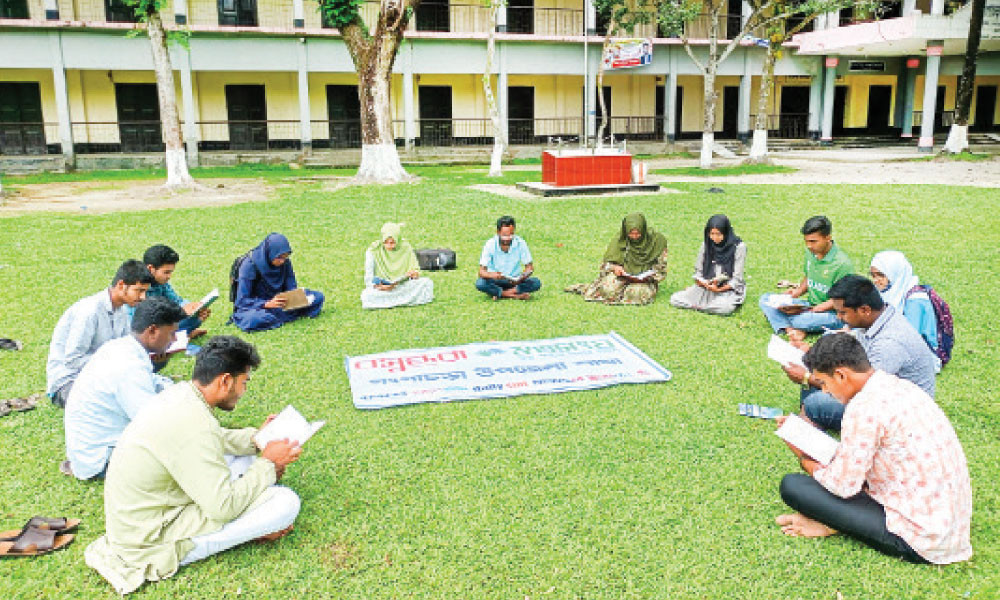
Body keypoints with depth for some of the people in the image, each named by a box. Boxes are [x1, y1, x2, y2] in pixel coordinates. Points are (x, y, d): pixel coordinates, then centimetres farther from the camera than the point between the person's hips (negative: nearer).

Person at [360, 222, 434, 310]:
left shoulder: (406, 248, -4)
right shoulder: (374, 251, -10)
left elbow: (416, 270, 0)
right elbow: (369, 278, -8)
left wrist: (414, 274, -23)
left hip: (403, 285, 2)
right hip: (381, 287, -2)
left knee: (427, 282, -22)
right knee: (366, 296, -34)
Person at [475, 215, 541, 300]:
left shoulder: (520, 243, -11)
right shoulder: (490, 245, -14)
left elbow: (530, 267, -5)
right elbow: (482, 272, -17)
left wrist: (521, 278, -27)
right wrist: (492, 275, -41)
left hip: (514, 281, 1)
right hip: (496, 282, -1)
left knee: (536, 283, -25)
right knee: (480, 283, -32)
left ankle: (498, 293, -22)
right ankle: (516, 295, -27)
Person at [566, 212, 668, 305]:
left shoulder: (656, 240, -8)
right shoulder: (619, 240, -5)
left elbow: (660, 267, -1)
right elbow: (607, 262, 0)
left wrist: (649, 275, -20)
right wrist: (614, 267, -22)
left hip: (645, 279, -1)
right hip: (623, 274, 1)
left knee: (638, 293, -34)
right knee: (609, 291, -29)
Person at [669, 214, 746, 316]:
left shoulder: (738, 247, -9)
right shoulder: (706, 244, 3)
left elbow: (736, 279, -9)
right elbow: (698, 272, 7)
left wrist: (720, 289, -24)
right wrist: (704, 283, -15)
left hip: (729, 289, -4)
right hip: (706, 287, 4)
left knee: (725, 308, -39)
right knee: (675, 299, -16)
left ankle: (697, 306, -16)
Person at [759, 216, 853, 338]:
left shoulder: (842, 264, -19)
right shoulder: (811, 253, 3)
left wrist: (812, 310, -24)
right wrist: (796, 292, 1)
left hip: (833, 313, -8)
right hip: (810, 305, 8)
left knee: (799, 320, -39)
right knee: (765, 299, -6)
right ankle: (790, 330, -26)